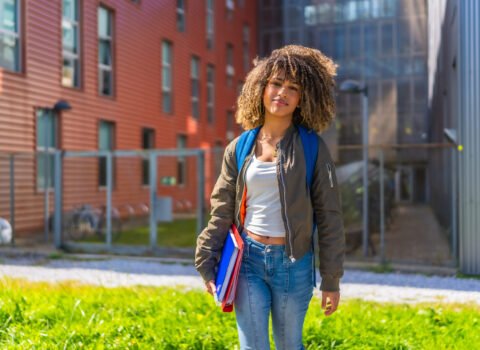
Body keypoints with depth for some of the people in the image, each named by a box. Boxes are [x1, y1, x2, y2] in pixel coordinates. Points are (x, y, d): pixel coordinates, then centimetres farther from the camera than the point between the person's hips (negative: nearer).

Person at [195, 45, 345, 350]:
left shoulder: (312, 149, -4)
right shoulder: (240, 149, 3)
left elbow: (329, 217, -3)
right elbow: (223, 213, 6)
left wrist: (331, 280, -4)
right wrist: (207, 265, 2)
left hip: (293, 264, -1)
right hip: (248, 259, 1)